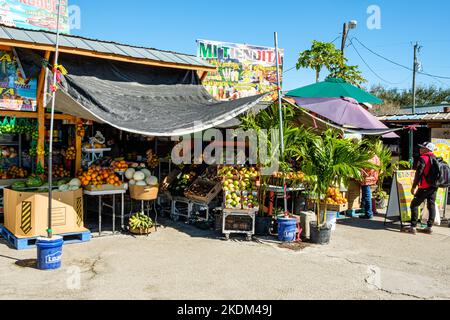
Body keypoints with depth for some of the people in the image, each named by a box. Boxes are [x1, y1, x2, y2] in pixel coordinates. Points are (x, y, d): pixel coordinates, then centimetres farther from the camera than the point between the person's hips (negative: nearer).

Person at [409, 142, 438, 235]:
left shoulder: (423, 158, -12)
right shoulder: (436, 158, 11)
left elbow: (418, 173, -16)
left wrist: (414, 187, -13)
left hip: (425, 187, -7)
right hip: (434, 187, 7)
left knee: (414, 205, 0)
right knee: (432, 205, 12)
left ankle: (413, 227, -3)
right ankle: (430, 227, 14)